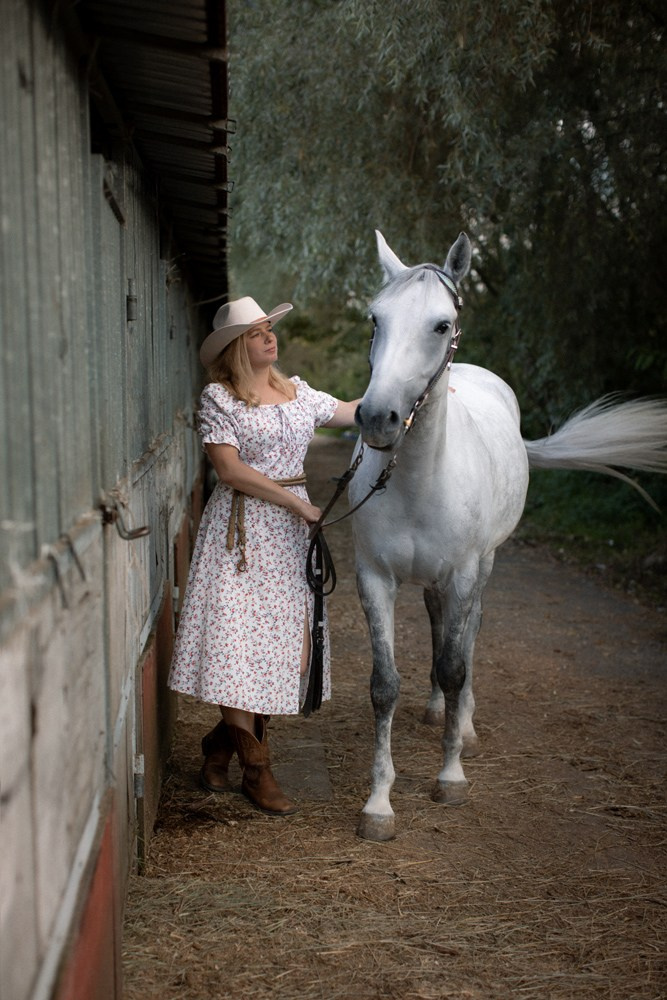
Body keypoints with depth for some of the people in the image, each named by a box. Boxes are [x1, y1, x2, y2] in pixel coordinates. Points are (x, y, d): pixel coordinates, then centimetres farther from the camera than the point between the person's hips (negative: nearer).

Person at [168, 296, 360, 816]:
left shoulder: (297, 392, 13)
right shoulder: (218, 398, -4)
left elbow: (350, 412, 24)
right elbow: (231, 470, -12)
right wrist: (297, 503, -14)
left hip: (292, 528, 6)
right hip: (242, 529, -5)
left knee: (291, 645, 2)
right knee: (238, 639, -8)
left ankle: (224, 740, 21)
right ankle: (256, 768, 3)